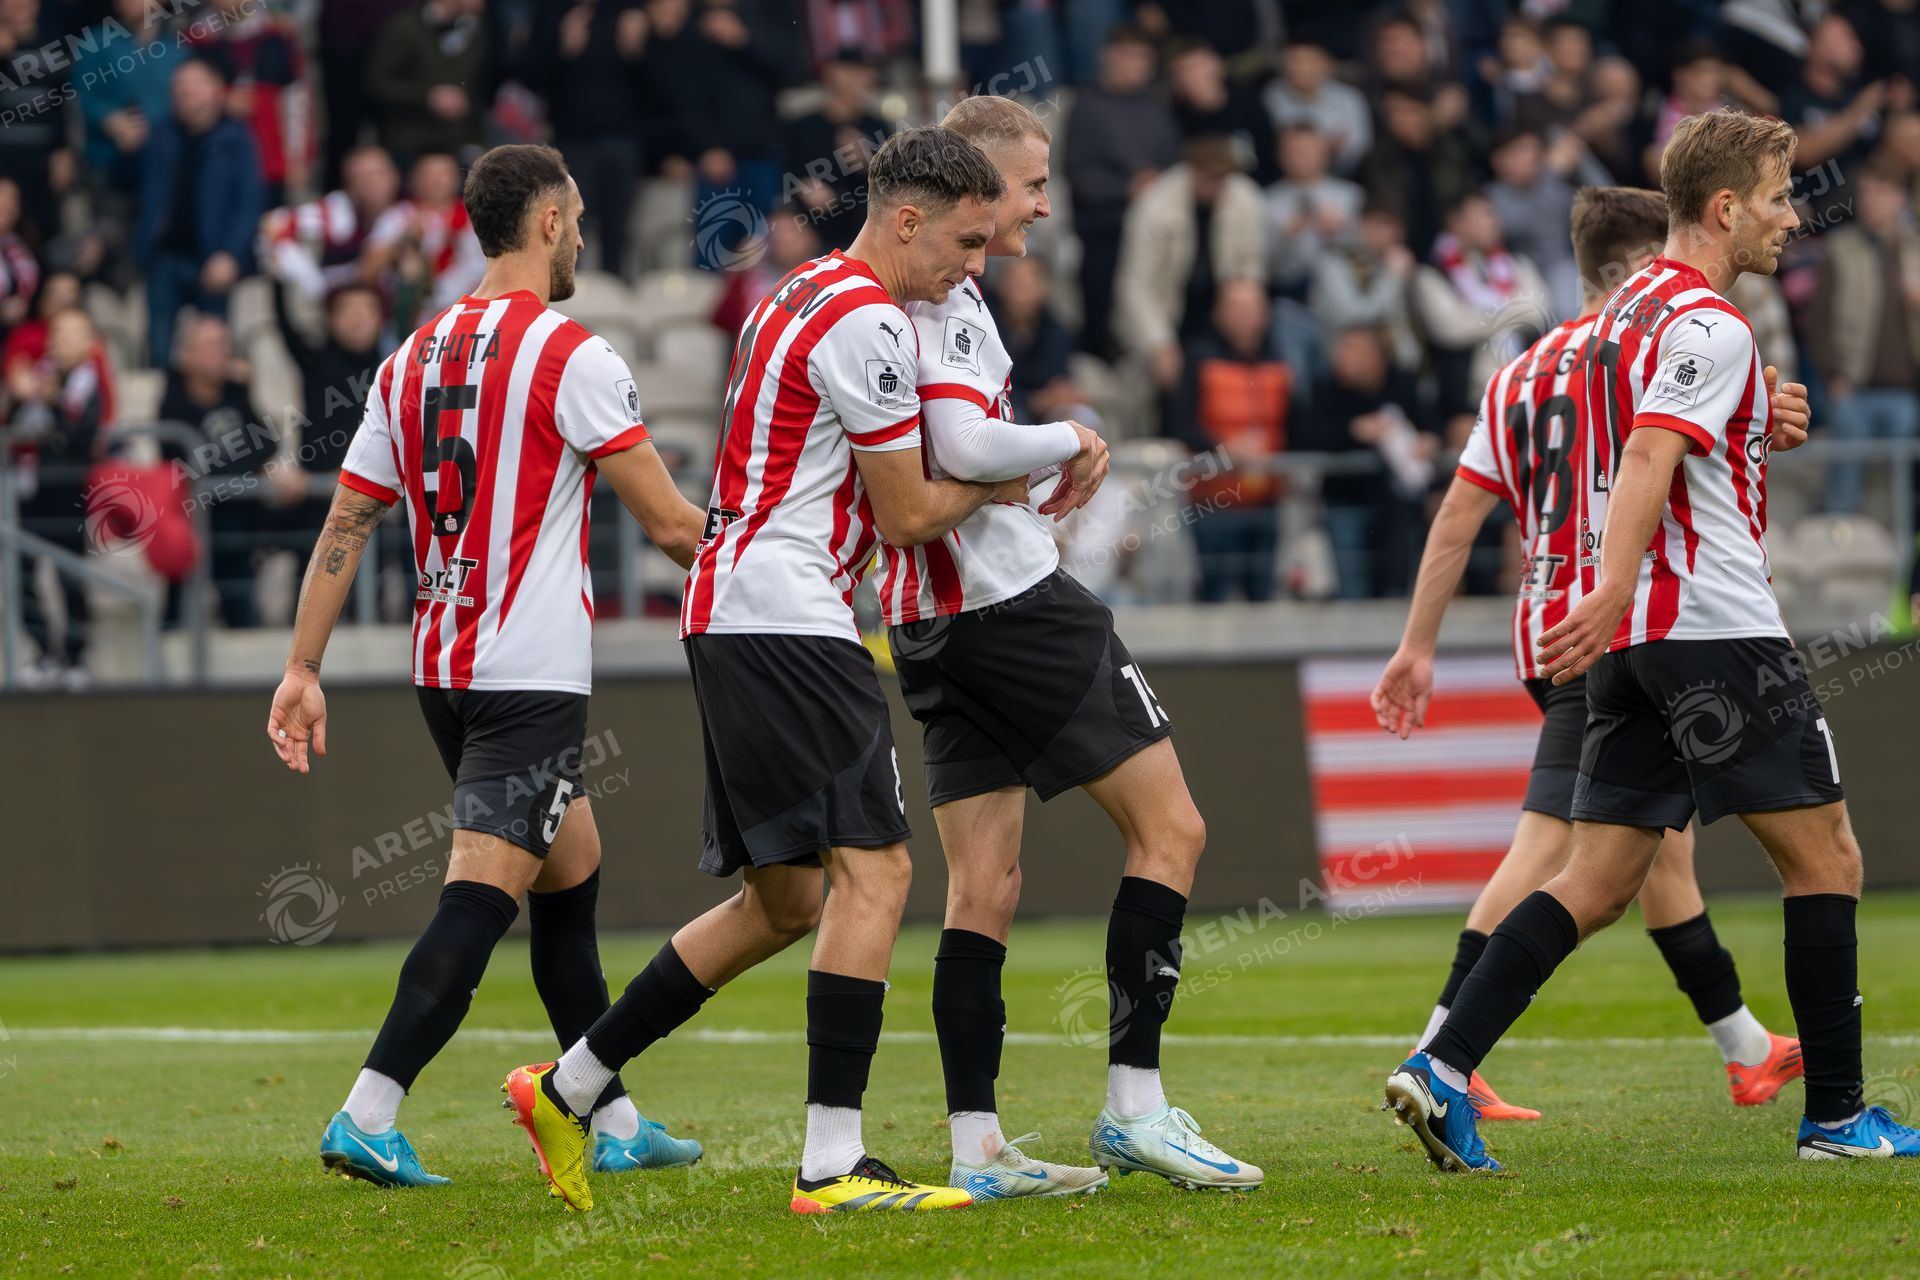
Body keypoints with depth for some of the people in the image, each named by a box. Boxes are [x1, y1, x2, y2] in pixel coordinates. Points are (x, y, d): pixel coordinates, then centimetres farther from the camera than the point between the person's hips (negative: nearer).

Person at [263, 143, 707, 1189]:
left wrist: (303, 670, 14)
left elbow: (344, 525, 11)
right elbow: (667, 524, -9)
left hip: (442, 669, 8)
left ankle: (613, 1122, 23)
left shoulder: (412, 360, 11)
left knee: (572, 873, 18)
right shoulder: (569, 356, -10)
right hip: (533, 674, -8)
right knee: (481, 892, -10)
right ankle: (368, 1118, -20)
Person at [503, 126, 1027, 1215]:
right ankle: (833, 1165, -19)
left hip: (733, 615, 11)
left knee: (785, 900, 14)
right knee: (875, 870, -14)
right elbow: (908, 514, -9)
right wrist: (997, 485, 9)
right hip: (785, 618, -11)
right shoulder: (865, 320, -12)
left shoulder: (804, 298, 20)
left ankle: (566, 1089, 19)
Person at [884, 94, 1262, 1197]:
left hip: (933, 626, 10)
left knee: (985, 884, 7)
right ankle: (1135, 1104, -7)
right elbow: (965, 446, -25)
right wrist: (1071, 438, -9)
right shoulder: (948, 297, -13)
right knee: (1169, 827, -2)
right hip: (1014, 601, -10)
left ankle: (977, 1146, 3)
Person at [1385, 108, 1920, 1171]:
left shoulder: (1629, 309, 18)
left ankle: (1442, 1069, -10)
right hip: (1717, 632, -9)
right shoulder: (1706, 324, -12)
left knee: (1596, 883, 4)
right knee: (1824, 858, 2)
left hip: (1632, 643, 9)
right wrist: (1616, 588, -37)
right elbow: (1649, 456, -26)